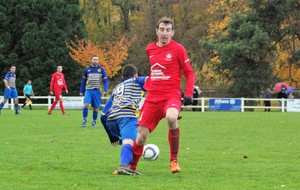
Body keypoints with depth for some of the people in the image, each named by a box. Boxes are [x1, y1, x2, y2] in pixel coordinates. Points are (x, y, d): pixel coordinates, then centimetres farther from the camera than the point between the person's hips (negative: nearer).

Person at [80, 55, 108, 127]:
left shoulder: (101, 70, 3)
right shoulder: (87, 70, 5)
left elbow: (105, 80, 3)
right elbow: (83, 81, 13)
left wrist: (105, 90, -9)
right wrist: (81, 91, 11)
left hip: (97, 91, 0)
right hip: (88, 90, 0)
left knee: (95, 107, 4)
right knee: (86, 104, -17)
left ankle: (94, 122, 19)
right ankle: (84, 120, -8)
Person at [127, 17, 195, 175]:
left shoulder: (178, 49, -4)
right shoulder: (150, 49, 10)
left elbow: (189, 73, 0)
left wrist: (188, 94, -10)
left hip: (171, 95, -4)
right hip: (152, 97, 4)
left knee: (171, 117, -37)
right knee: (141, 136, -1)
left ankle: (174, 160, -20)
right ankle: (131, 167, 22)